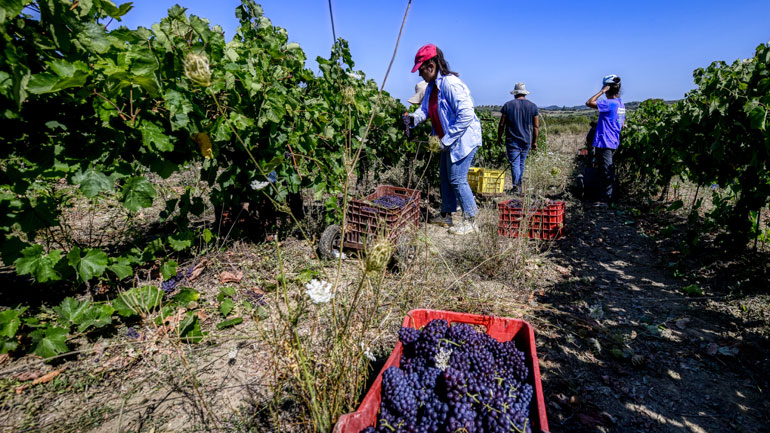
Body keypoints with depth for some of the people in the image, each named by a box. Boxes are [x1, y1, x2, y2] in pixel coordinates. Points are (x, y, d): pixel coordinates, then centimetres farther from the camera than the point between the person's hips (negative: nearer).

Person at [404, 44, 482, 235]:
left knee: (457, 179, -8)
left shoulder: (450, 83, -23)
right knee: (445, 176, 16)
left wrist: (446, 140, -25)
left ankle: (471, 221, 6)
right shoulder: (432, 86, 8)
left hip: (463, 139, -10)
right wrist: (414, 117, -8)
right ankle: (446, 215, 30)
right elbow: (425, 108, 16)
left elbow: (466, 115, -28)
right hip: (449, 140, 10)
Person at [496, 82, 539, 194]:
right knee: (521, 163, 17)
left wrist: (499, 139, 6)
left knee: (514, 163, -5)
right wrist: (534, 141, 11)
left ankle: (516, 185, -21)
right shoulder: (533, 106, 5)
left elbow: (502, 124, -3)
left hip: (512, 140, -3)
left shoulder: (508, 105, -3)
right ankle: (519, 185, 29)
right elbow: (536, 126, 4)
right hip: (526, 141, 3)